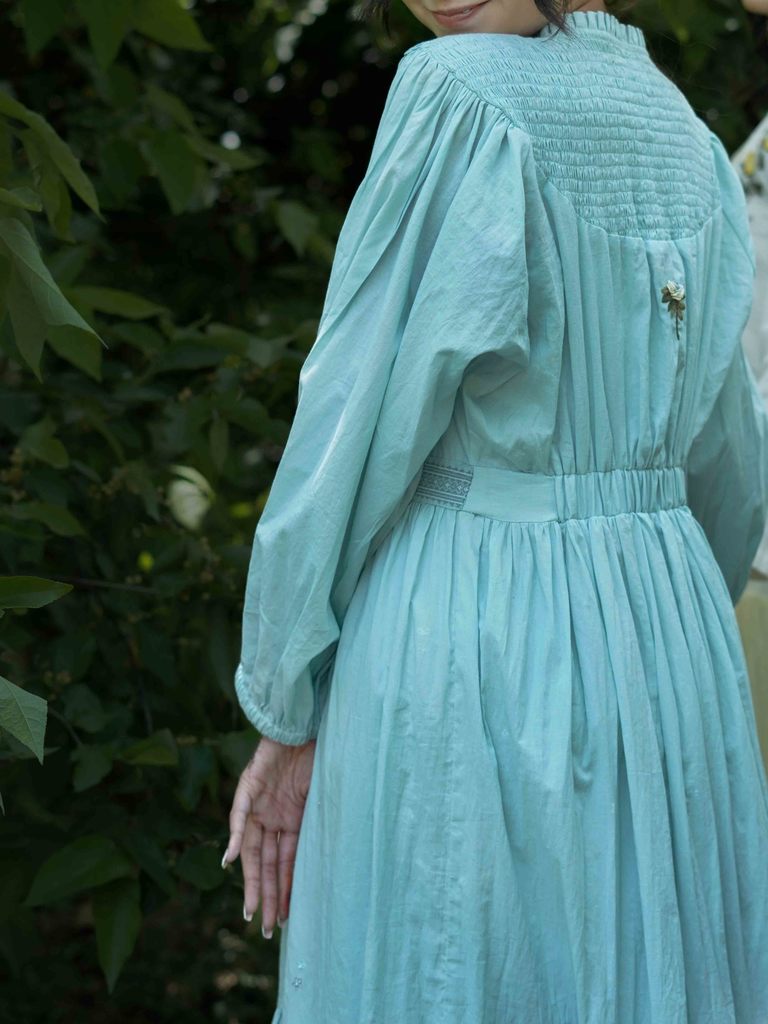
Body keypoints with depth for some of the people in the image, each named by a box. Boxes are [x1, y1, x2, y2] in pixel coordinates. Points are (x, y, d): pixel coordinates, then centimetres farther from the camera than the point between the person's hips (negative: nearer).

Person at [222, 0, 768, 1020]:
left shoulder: (460, 92, -12)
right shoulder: (681, 127, 10)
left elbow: (362, 423, -13)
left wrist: (286, 716, -6)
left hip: (466, 641, -7)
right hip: (672, 643, 7)